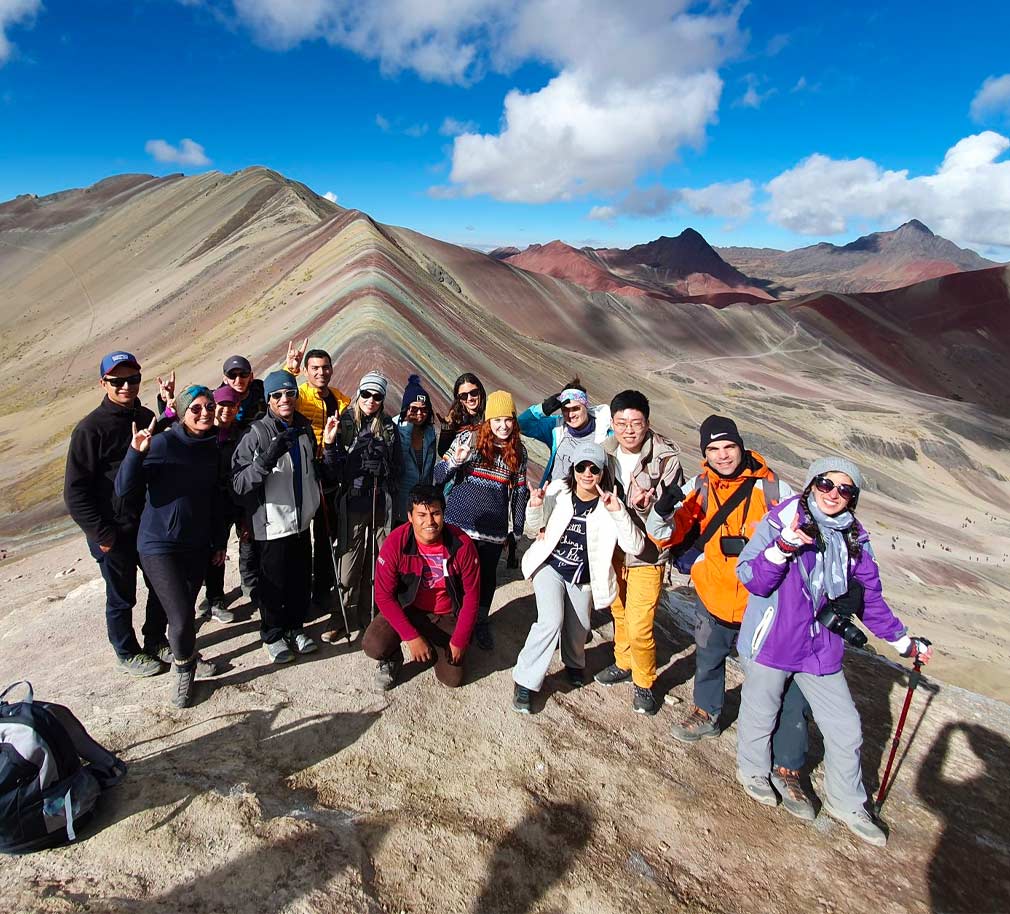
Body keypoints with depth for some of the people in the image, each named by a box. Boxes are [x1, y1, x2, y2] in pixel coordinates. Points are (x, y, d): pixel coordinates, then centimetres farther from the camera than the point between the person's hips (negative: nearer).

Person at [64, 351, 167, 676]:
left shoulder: (147, 418, 3)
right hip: (114, 533, -6)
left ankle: (156, 640, 39)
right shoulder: (90, 428, -16)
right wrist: (101, 534, -16)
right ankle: (128, 654, 32)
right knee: (122, 597, 11)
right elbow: (75, 491, -14)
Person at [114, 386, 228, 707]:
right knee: (181, 618, -8)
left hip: (198, 544, 5)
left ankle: (180, 652, 43)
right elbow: (124, 490, -17)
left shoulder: (212, 448, 3)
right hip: (160, 545, -5)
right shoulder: (162, 443, -15)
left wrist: (219, 542, 15)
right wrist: (136, 452, -33)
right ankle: (184, 671, 19)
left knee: (187, 609, 15)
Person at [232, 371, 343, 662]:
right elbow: (239, 482, -19)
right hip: (272, 525, -5)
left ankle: (295, 627, 35)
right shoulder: (258, 434, -12)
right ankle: (272, 635, 27)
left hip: (301, 522, 5)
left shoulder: (305, 430, 7)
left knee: (301, 580, 15)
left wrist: (329, 445, -4)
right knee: (274, 583, 7)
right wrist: (268, 458, -33)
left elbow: (326, 474, 13)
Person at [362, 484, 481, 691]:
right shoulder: (396, 543, -24)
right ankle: (392, 659, 12)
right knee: (374, 646, -26)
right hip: (406, 609, -1)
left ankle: (435, 648, 32)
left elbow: (471, 595, -11)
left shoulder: (462, 544, -22)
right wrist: (411, 637, -25)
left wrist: (459, 641, -11)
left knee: (453, 678, -1)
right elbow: (384, 595, -19)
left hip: (447, 617, 1)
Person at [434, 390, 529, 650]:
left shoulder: (518, 451, 3)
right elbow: (439, 476, -4)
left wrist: (518, 528, 11)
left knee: (487, 574, 15)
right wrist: (456, 461, -24)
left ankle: (481, 622, 37)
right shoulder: (468, 438, -6)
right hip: (460, 522, -2)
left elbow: (520, 490, 11)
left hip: (494, 528, 2)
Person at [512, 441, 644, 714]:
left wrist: (617, 512, -36)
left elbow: (635, 547, -24)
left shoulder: (610, 504, -15)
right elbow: (534, 531, -2)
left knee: (578, 628, 18)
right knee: (552, 621, -21)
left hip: (582, 577, 2)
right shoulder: (558, 491, -15)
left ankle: (574, 664, 52)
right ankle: (525, 681, -3)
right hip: (550, 566, -2)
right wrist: (534, 508, -23)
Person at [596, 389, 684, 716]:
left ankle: (643, 682, 24)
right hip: (613, 547, 5)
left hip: (646, 554, -5)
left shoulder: (666, 458, -20)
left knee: (639, 628, -4)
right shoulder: (606, 451, -5)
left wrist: (647, 504, -34)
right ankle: (623, 663, 47)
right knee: (619, 613, 22)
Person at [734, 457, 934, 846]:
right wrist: (783, 548, -32)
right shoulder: (781, 521, -14)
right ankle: (752, 770, 45)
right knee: (760, 715, 15)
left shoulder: (854, 540, 1)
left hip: (821, 649, 4)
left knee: (846, 730, 11)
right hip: (771, 642, -4)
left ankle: (846, 803, 36)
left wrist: (902, 640, 19)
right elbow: (750, 578, -18)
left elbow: (870, 598, 14)